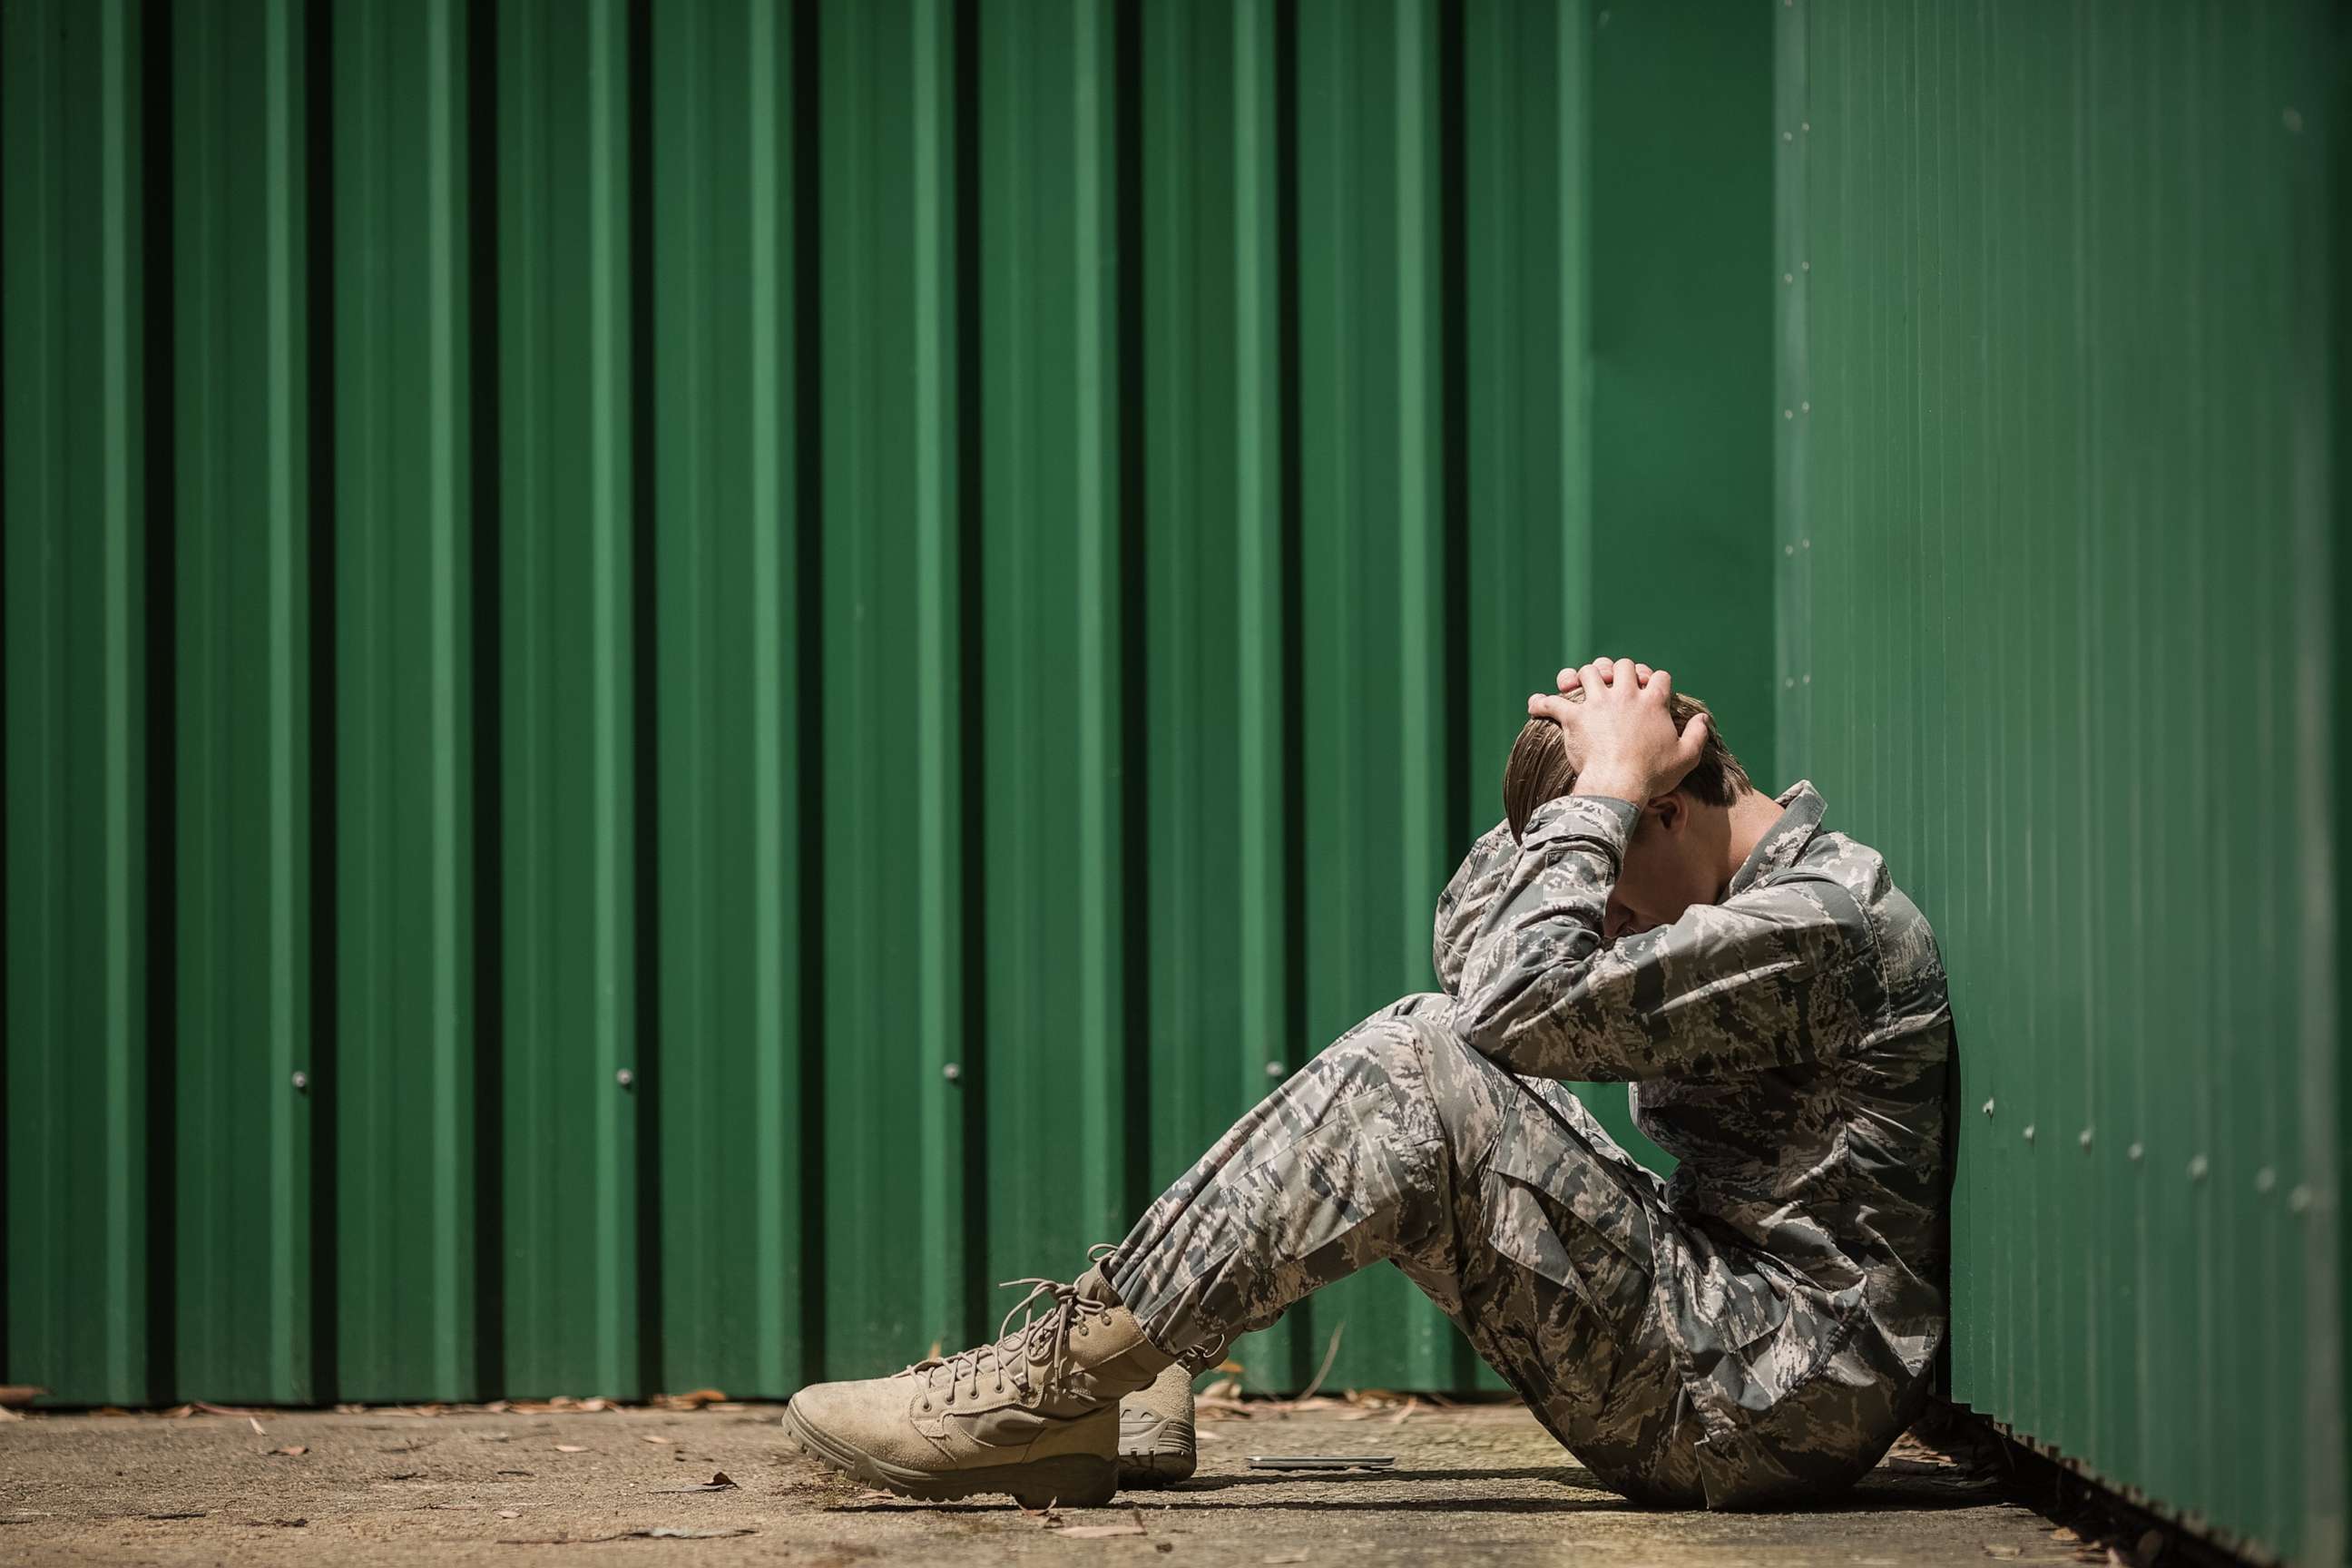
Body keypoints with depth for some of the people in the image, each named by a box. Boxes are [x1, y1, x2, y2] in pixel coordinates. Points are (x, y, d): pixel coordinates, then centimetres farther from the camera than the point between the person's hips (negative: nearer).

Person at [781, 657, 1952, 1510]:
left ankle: (1061, 1377, -15)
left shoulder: (1822, 923, -15)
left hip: (1771, 1406, -10)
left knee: (1425, 1073, -20)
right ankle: (1101, 1376, -1)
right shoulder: (1763, 898, 18)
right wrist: (1575, 766, 9)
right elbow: (1472, 950, 20)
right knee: (1425, 1050, 7)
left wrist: (1606, 782, -13)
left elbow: (1520, 1006, -23)